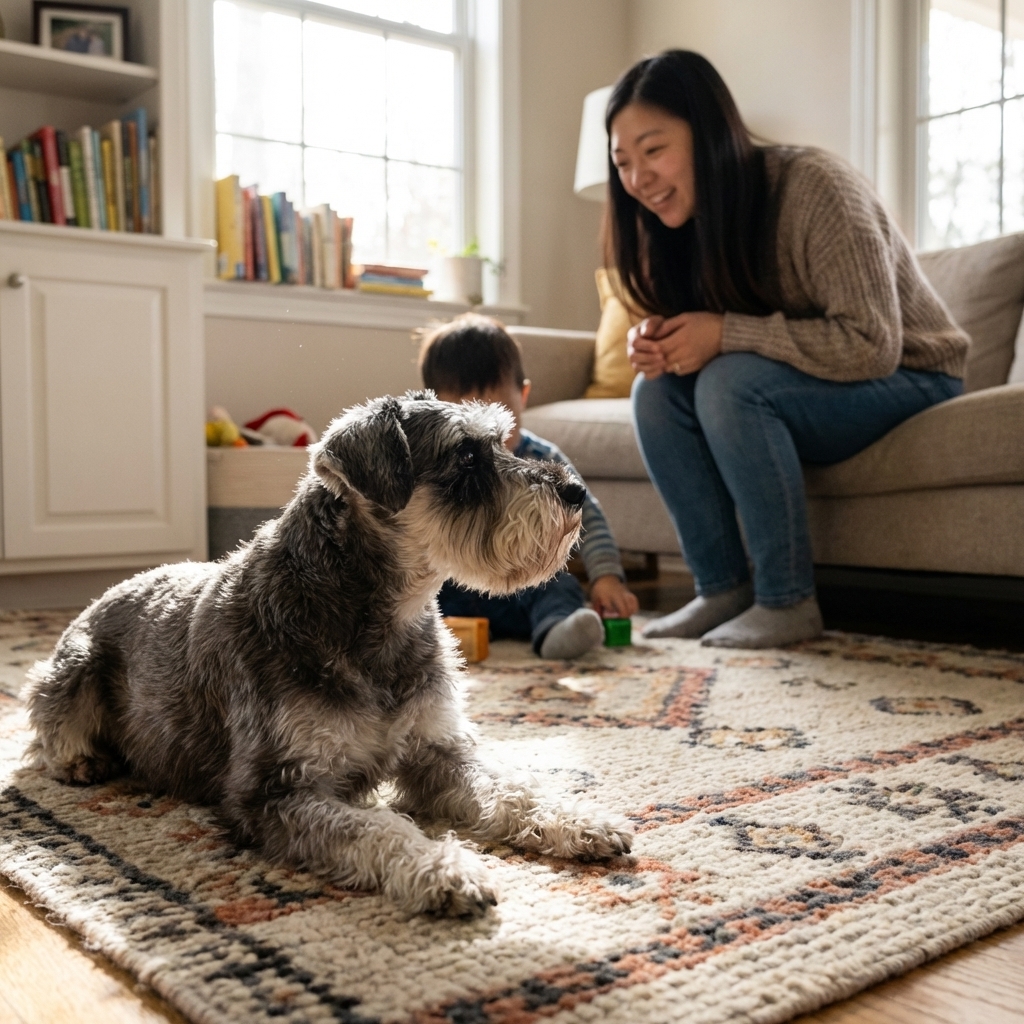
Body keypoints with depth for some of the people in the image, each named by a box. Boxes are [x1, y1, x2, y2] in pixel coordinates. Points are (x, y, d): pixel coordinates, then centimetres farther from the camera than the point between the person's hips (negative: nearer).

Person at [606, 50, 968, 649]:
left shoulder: (814, 187, -25)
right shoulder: (686, 219, -2)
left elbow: (871, 344, -28)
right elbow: (701, 339, 5)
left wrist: (726, 333, -29)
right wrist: (661, 341, -18)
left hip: (910, 379, -7)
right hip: (807, 387, 7)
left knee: (731, 383, -31)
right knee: (656, 392, -15)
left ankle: (789, 603, -20)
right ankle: (722, 589, -8)